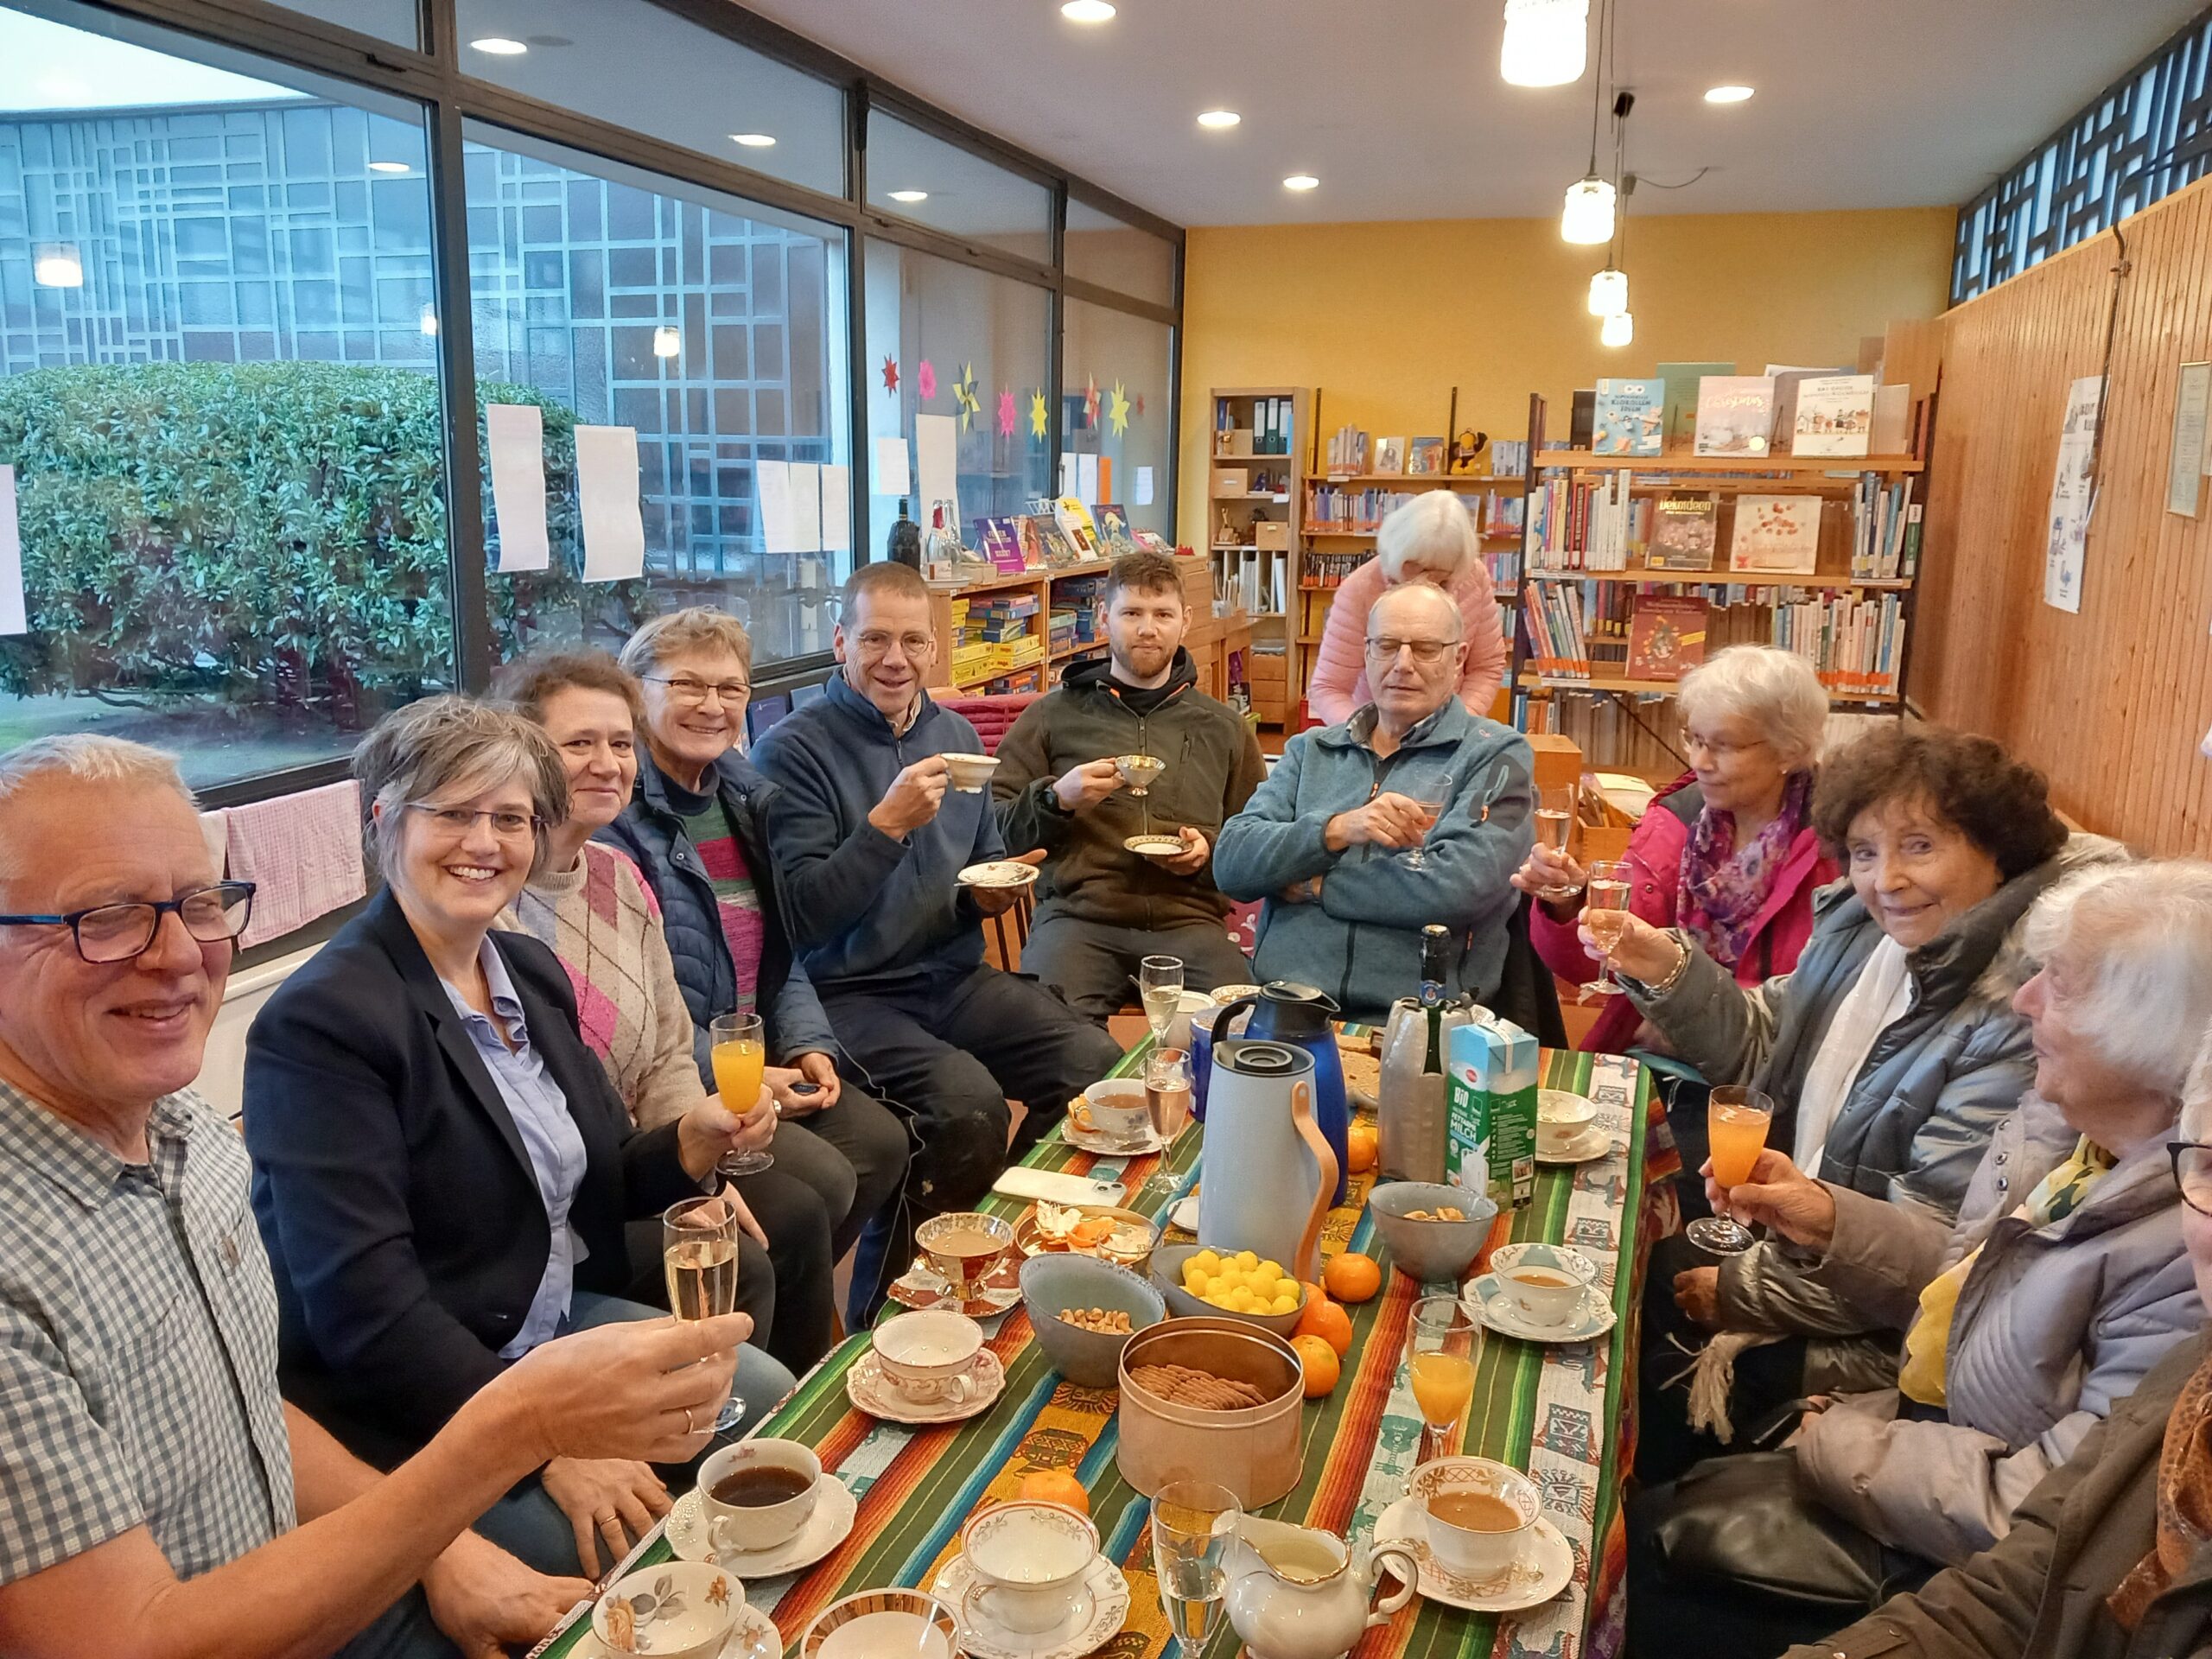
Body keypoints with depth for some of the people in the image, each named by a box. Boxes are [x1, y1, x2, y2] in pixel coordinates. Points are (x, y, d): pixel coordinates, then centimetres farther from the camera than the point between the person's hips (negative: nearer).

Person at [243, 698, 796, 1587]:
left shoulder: (530, 971, 5)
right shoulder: (319, 1020, -20)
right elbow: (362, 1304, -24)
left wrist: (693, 1142, -10)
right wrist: (548, 1444, -26)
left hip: (564, 1318, 8)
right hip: (410, 1410, -8)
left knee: (772, 1399, 1)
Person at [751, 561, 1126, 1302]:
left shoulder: (955, 735, 12)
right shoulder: (794, 749, -7)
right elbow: (802, 916, -15)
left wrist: (990, 893, 2)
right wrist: (887, 823, -23)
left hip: (953, 976, 6)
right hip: (849, 992, -6)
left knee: (1096, 1062, -15)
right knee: (968, 1102, -30)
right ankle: (888, 1289, -4)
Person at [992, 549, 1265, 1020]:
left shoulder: (1223, 727, 20)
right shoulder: (1054, 715, 15)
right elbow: (993, 829, 10)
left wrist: (1211, 849, 2)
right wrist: (1055, 799, -7)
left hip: (1187, 916, 2)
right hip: (1078, 911, -1)